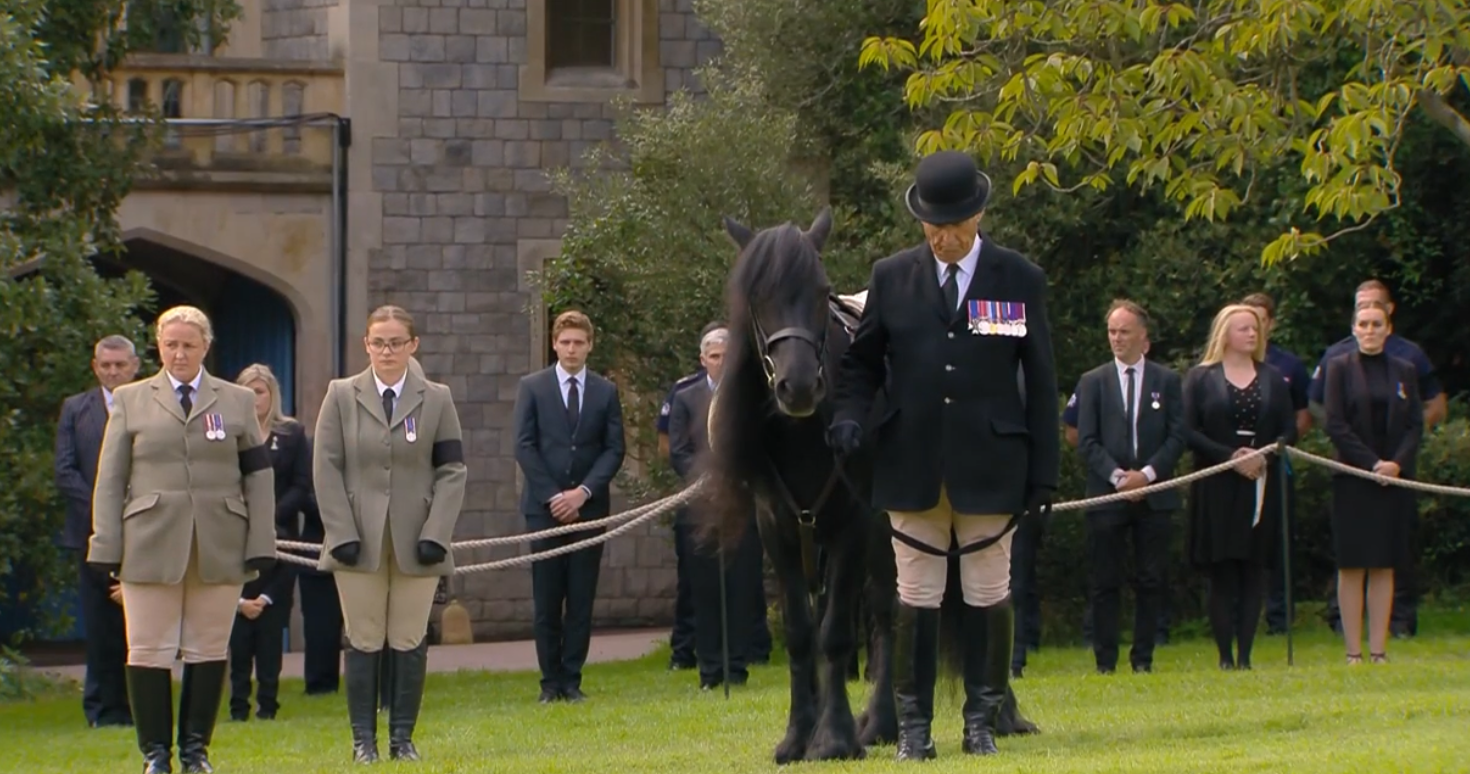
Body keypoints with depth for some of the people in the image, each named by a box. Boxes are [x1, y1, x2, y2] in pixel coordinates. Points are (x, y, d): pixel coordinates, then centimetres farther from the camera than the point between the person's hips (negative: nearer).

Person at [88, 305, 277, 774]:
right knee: (149, 652, -2)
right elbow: (110, 479, 8)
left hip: (220, 550, 1)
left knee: (209, 651, 2)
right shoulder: (131, 401, 11)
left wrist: (261, 544, 1)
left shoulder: (237, 402, 12)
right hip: (150, 545, 0)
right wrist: (106, 547, 0)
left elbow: (259, 476, 10)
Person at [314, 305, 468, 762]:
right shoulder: (341, 396, 6)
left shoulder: (436, 400, 7)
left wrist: (435, 534, -7)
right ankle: (363, 738, 7)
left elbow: (452, 471, 4)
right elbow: (326, 468, 2)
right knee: (364, 643, 1)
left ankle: (403, 737, 8)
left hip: (416, 542, 0)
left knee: (410, 643, 1)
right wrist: (342, 533, -7)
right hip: (359, 542, 0)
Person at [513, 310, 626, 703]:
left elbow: (614, 449, 4)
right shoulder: (532, 387, 5)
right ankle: (550, 681, 4)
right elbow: (524, 446, 0)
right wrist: (553, 496, -9)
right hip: (544, 507, -1)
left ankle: (572, 679, 5)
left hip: (589, 506, 1)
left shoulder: (605, 392, 9)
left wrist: (584, 491, -9)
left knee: (582, 600, 0)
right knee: (546, 602, -2)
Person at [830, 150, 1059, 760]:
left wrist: (1044, 473, 0)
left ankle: (982, 720, 13)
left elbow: (1041, 382, 3)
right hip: (911, 465, 1)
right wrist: (850, 413, -8)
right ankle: (913, 724, 10)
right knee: (916, 598, 5)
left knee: (988, 596, 5)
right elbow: (861, 360, 13)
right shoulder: (891, 278, 5)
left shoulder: (1021, 280, 2)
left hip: (989, 465, -1)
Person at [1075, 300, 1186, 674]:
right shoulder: (1093, 382, 8)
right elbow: (1086, 442, 2)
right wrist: (1117, 476, -11)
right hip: (1106, 495, 0)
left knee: (1151, 582, 1)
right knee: (1105, 583, -1)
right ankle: (1105, 661, 3)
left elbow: (1177, 437, 3)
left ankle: (1143, 658, 7)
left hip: (1155, 495, 0)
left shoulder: (1167, 381, 9)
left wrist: (1147, 473, -11)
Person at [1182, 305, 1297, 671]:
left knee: (1253, 571, 0)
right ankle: (1225, 655, -1)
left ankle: (1245, 654, 1)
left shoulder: (1273, 379, 12)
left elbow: (1289, 430, 8)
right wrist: (1230, 457, -15)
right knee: (1221, 573, -3)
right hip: (1216, 489, -3)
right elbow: (1189, 431, -5)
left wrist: (1264, 456, -10)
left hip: (1261, 486, 3)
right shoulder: (1200, 378, 3)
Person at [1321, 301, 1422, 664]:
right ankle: (1353, 652, -2)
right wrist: (1372, 464, -14)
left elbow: (1416, 425, 6)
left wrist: (1398, 463, -11)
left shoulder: (1404, 371, 9)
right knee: (1352, 567, -3)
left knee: (1385, 567, 2)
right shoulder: (1340, 368, 1)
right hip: (1352, 480, -2)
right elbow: (1335, 425, -5)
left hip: (1395, 480, 3)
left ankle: (1379, 650, 4)